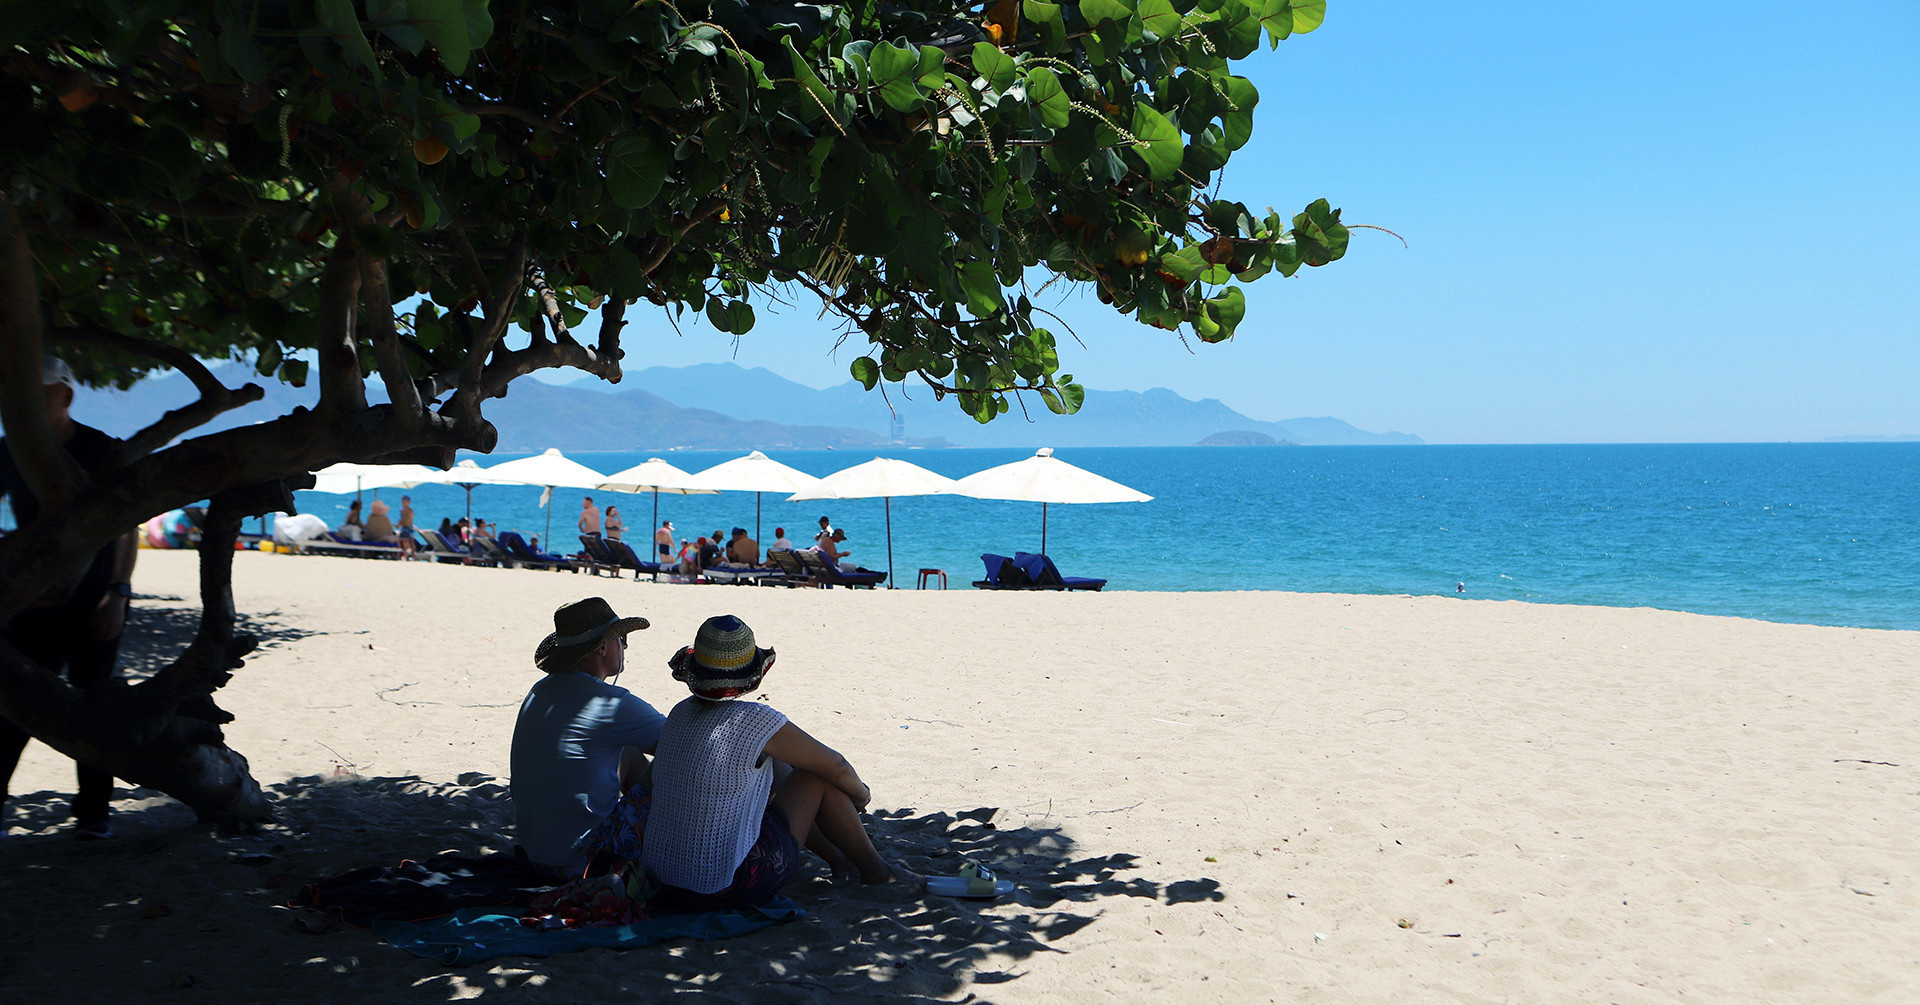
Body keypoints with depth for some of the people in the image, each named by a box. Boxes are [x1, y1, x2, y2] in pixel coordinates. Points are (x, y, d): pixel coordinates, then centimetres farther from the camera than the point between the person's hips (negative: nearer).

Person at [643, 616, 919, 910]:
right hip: (729, 891, -7)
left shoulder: (680, 714, 4)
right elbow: (836, 766, -2)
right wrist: (862, 794, 20)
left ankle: (838, 860, 40)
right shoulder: (755, 721, -17)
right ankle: (875, 869, 22)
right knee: (818, 778, 6)